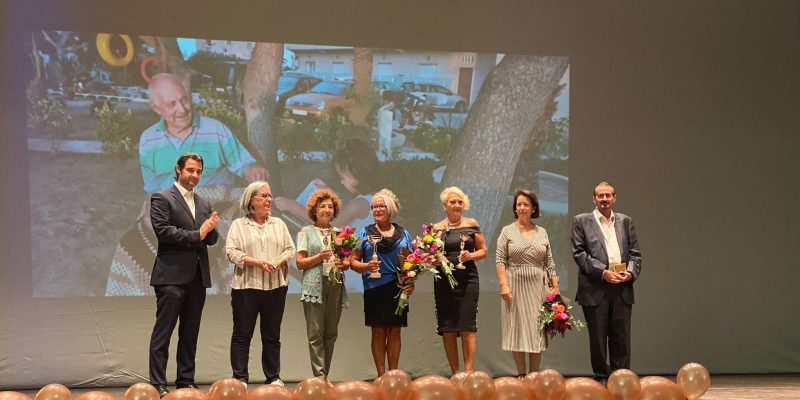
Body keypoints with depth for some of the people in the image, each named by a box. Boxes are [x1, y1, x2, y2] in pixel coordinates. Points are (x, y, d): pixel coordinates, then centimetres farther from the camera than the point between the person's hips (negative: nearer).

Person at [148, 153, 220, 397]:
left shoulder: (204, 204, 18)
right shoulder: (161, 199, -2)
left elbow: (211, 240, 14)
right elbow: (163, 231, -14)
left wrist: (211, 229, -8)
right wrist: (196, 235, -12)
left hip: (198, 275, 6)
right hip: (172, 274, -6)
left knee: (190, 333, 9)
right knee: (163, 332, -6)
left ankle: (186, 381, 14)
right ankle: (157, 384, -5)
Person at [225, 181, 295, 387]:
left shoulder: (279, 224, 15)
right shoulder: (238, 225, 3)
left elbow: (290, 249, 10)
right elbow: (232, 252, -7)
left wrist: (279, 261, -10)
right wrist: (257, 262, -16)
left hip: (275, 286, 3)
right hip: (246, 285, -3)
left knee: (272, 335, 8)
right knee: (242, 333, 0)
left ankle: (273, 377, 14)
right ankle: (240, 378, 4)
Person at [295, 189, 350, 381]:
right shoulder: (306, 232, 7)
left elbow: (348, 262, 16)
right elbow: (300, 263, 1)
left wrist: (342, 264, -6)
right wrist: (320, 257, -12)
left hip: (336, 287, 4)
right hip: (315, 287, -4)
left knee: (331, 334, 5)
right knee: (316, 334, -8)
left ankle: (325, 376, 11)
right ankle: (320, 377, -10)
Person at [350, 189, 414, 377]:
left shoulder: (403, 234, 11)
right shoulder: (365, 233, 6)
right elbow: (353, 261, 3)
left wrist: (412, 283, -2)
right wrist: (366, 266, -18)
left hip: (398, 290, 1)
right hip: (374, 289, -1)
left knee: (394, 332, 4)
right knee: (378, 333, 1)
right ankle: (381, 376, 5)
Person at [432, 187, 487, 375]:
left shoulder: (471, 225, 6)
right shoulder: (436, 228, 8)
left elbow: (483, 250, 10)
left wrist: (470, 256, -9)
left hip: (467, 280, -1)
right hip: (444, 281, 2)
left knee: (467, 327, -7)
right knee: (447, 329, 2)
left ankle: (469, 371, -7)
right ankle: (455, 374, 10)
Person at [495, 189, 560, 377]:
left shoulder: (542, 232, 11)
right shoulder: (507, 231, 4)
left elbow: (549, 263, 12)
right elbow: (500, 261, -2)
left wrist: (555, 287, 4)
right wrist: (504, 285, -13)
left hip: (538, 287, 2)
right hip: (515, 286, -2)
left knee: (537, 330, 2)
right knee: (517, 329, -1)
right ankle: (521, 375, 5)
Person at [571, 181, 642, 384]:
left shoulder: (625, 221, 16)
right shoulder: (581, 221, 5)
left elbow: (635, 253, 14)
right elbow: (579, 253, -3)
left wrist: (631, 272, -7)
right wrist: (603, 272, -13)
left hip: (622, 289, 3)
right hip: (595, 289, -2)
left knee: (621, 338, 3)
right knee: (598, 338, 3)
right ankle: (601, 379, 10)